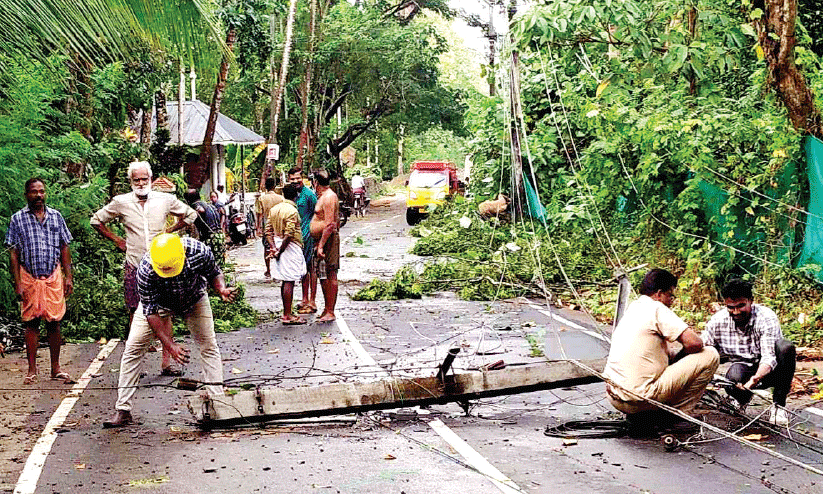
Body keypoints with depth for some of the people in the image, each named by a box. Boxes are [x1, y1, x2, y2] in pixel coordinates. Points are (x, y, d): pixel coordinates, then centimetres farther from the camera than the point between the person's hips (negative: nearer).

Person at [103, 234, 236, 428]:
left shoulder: (199, 252, -36)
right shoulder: (145, 271, -38)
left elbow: (214, 273, -13)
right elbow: (151, 311, -30)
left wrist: (221, 289, -36)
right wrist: (170, 345, -35)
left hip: (194, 298, 1)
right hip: (157, 301, -1)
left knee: (209, 346, -8)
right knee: (133, 348, -7)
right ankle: (122, 410, -1)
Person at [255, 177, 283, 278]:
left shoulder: (261, 198, -6)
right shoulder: (280, 198, -5)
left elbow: (260, 214, -6)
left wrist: (259, 227, -2)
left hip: (266, 226, 0)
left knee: (267, 248, 9)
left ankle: (268, 271, 14)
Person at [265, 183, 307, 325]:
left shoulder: (274, 209, 10)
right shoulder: (292, 211, -16)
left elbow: (269, 230, 8)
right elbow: (289, 235, -21)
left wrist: (273, 248, 1)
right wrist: (280, 251, -13)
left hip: (280, 245, 9)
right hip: (290, 248, -9)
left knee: (285, 281, 15)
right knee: (289, 281, -5)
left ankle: (286, 313, 21)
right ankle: (287, 316, -3)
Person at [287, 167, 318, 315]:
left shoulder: (309, 194, -12)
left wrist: (309, 235, -13)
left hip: (308, 236, -8)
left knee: (311, 268, -3)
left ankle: (312, 303, 1)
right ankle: (305, 300, 22)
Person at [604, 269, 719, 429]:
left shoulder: (633, 307, 18)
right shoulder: (657, 309, -7)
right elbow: (694, 343, -14)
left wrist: (675, 355, 18)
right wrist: (681, 356, 6)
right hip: (639, 396, -9)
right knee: (710, 355, -3)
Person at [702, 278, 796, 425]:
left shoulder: (767, 318, -20)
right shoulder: (717, 321, -10)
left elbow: (769, 358, -29)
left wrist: (755, 379, -49)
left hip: (768, 371, -1)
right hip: (745, 372, 1)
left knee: (785, 347, -33)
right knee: (734, 375, -37)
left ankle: (779, 404, -19)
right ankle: (741, 399, 3)